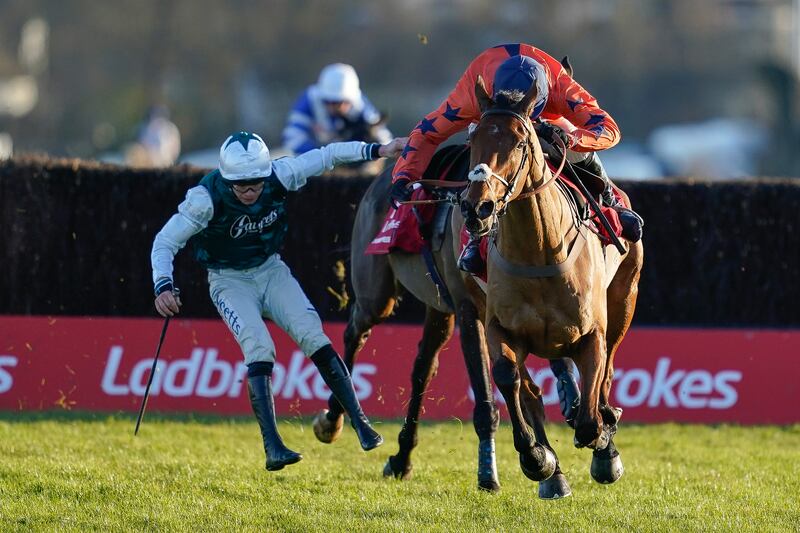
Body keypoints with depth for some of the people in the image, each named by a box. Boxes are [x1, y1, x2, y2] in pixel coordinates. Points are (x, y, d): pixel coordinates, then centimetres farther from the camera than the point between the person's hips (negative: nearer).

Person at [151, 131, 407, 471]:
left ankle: (360, 423, -7)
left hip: (271, 270, 3)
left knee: (313, 337, -13)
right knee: (259, 348, -24)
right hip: (229, 280, -3)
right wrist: (163, 287, -34)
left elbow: (327, 156, -5)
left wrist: (377, 151, -7)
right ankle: (272, 447, -27)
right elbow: (165, 242, -20)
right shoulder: (207, 198, -25)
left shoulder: (278, 176, -18)